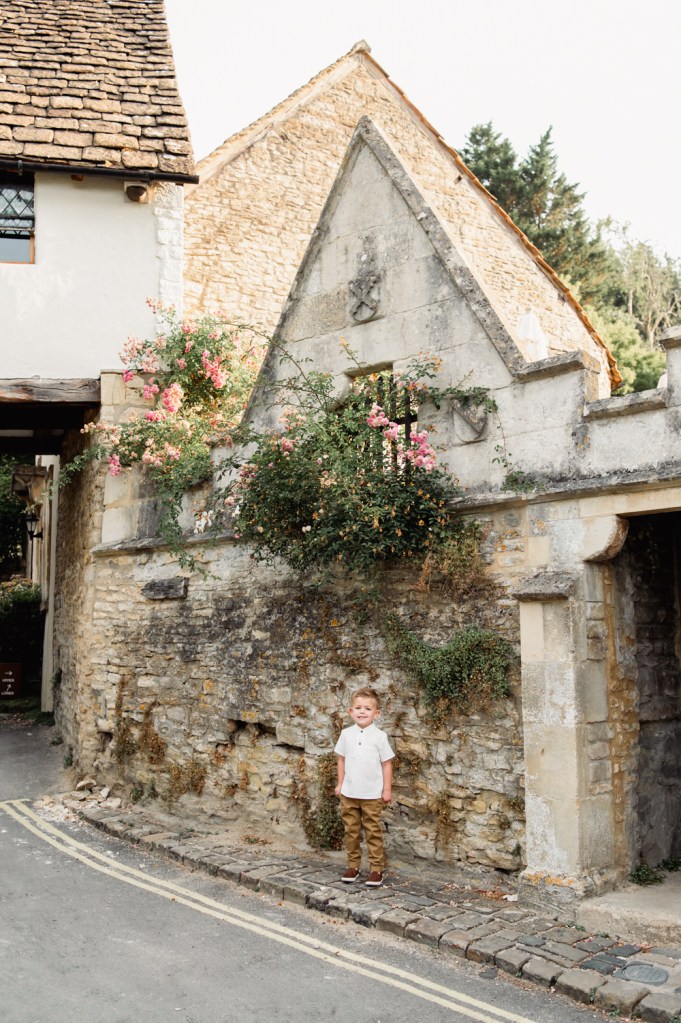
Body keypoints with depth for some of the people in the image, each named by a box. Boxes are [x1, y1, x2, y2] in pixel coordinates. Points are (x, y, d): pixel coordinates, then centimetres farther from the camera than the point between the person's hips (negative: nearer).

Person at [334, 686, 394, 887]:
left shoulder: (379, 736, -7)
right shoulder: (346, 734, 0)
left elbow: (386, 763, -3)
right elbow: (342, 759, 9)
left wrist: (387, 789, -4)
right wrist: (340, 783, 7)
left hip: (372, 794, -3)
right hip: (349, 793, 3)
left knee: (373, 832, 4)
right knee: (351, 831, 11)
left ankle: (376, 869, 11)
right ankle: (353, 866, 21)